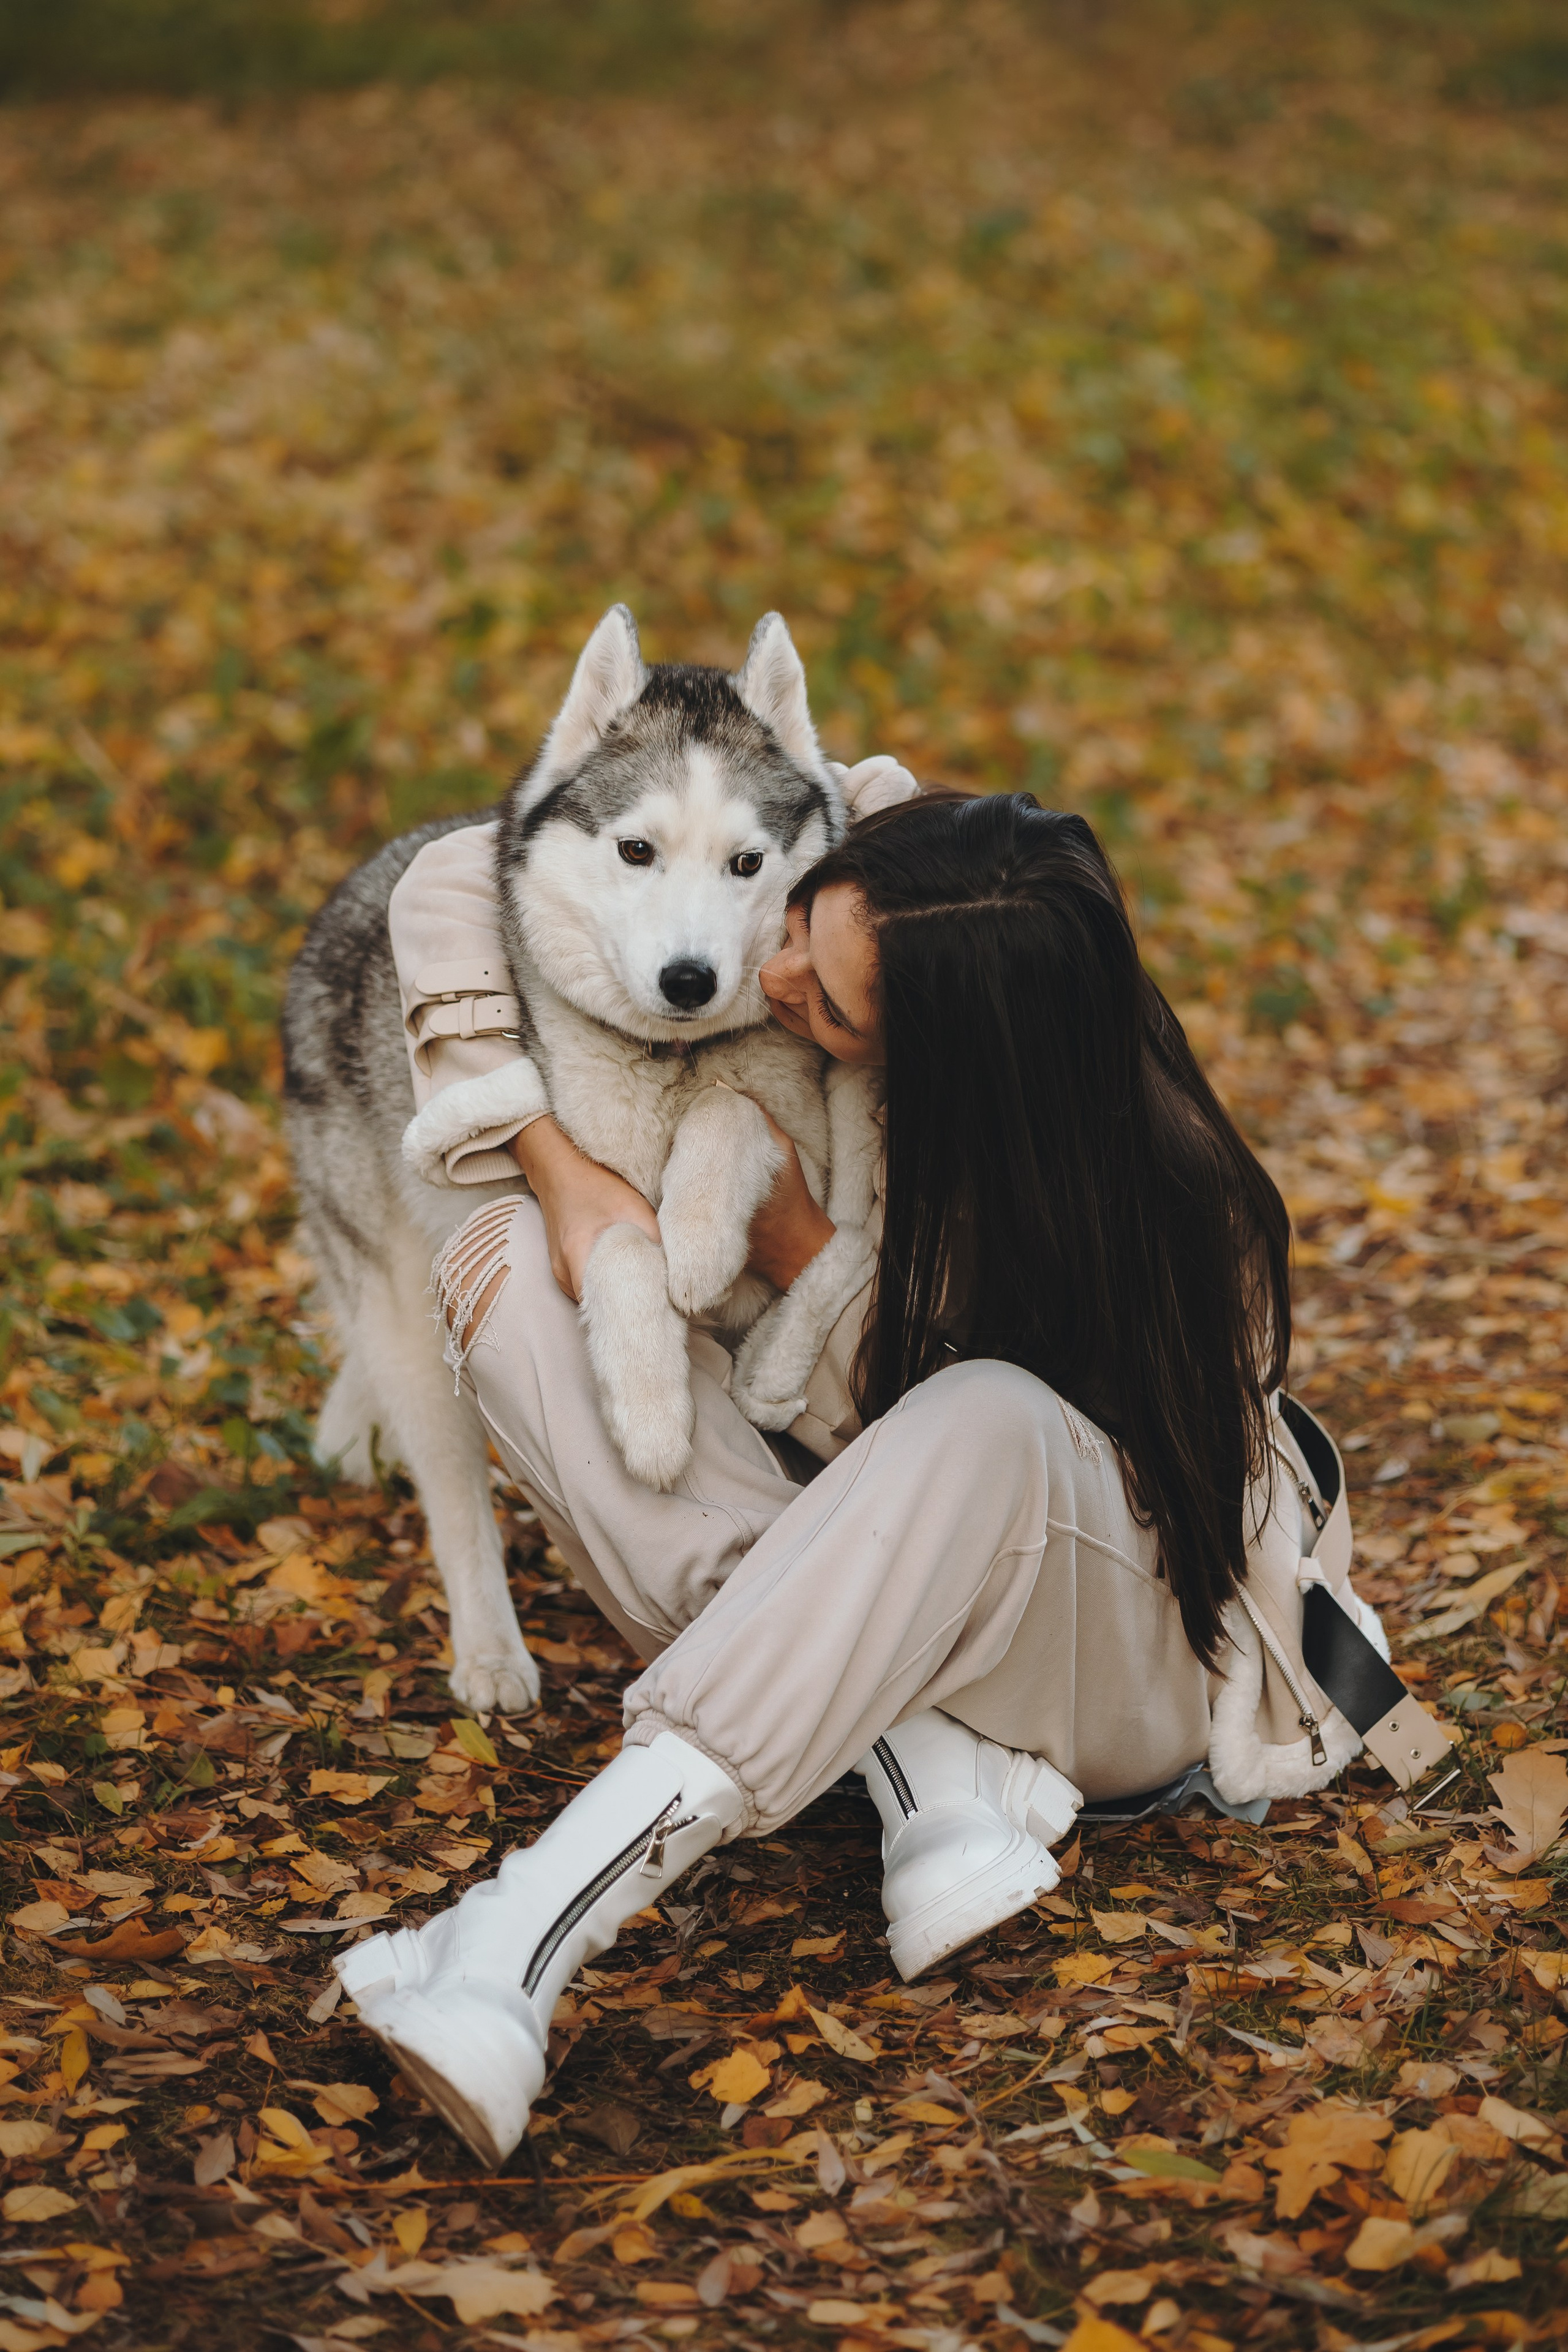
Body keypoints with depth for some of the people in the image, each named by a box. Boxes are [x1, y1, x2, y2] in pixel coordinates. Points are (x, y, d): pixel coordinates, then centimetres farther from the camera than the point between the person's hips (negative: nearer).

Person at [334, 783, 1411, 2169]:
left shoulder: (1163, 1203, -25)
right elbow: (453, 884, -11)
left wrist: (805, 1252, -22)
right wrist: (560, 1173, -21)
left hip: (1128, 1674, -5)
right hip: (841, 1580, 5)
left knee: (983, 1426, -42)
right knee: (506, 1256, -19)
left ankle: (529, 1938, -49)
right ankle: (943, 1787, -30)